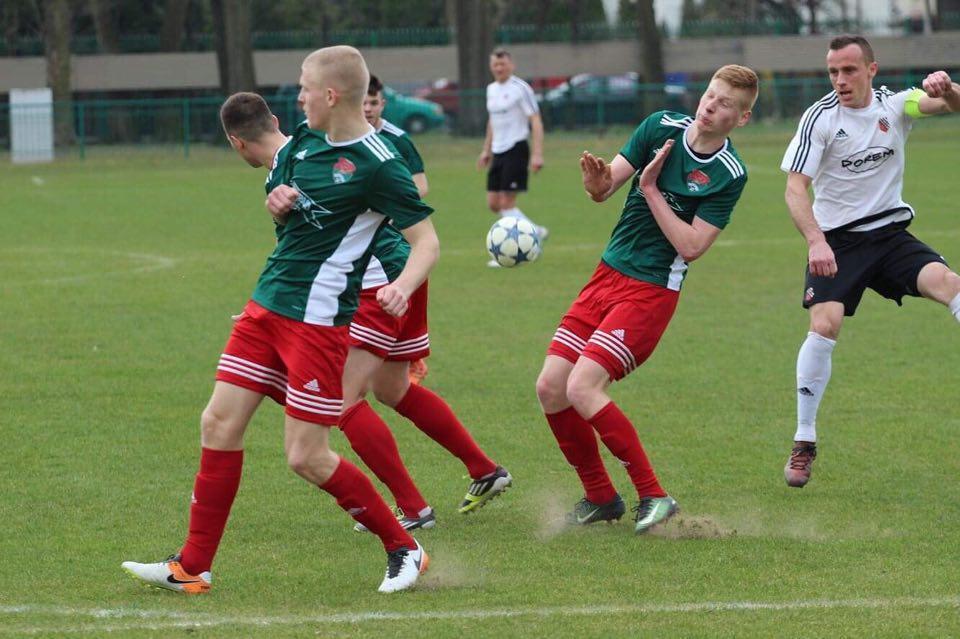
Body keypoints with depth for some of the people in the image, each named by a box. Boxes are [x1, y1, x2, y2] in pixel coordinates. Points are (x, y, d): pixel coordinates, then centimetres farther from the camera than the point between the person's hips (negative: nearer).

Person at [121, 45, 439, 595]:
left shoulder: (378, 164, -15)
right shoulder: (304, 142, 9)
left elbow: (427, 240, -14)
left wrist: (404, 285, -34)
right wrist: (276, 202, 1)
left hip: (318, 319, -8)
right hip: (268, 304, 8)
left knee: (307, 457, -7)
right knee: (220, 423, 4)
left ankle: (405, 550, 9)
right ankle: (192, 568, 12)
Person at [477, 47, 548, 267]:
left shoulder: (520, 89, -10)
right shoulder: (491, 89, 14)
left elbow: (536, 122, -13)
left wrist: (537, 154, -20)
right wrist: (486, 149, 24)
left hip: (515, 149, -8)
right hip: (498, 151, 8)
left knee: (507, 202, -11)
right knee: (494, 203, 6)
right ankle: (535, 232, 20)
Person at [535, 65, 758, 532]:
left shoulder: (729, 175, -12)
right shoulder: (661, 127, 0)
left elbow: (691, 245, -16)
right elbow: (604, 189, 1)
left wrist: (651, 189, -17)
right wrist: (597, 181, -23)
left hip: (652, 289, -6)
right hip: (608, 274, 6)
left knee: (582, 389, -20)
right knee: (550, 388, -1)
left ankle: (653, 497, -9)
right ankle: (600, 497, 15)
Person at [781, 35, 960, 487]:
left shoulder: (894, 106, 1)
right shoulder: (820, 118, -8)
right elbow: (795, 187, -13)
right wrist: (815, 241, -28)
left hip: (891, 234, 2)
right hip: (836, 242, -2)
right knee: (824, 325, -20)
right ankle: (804, 444, -9)